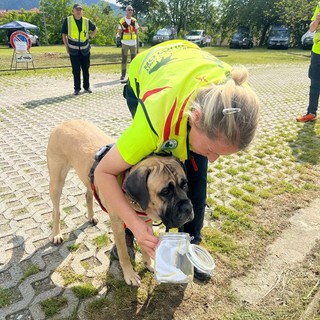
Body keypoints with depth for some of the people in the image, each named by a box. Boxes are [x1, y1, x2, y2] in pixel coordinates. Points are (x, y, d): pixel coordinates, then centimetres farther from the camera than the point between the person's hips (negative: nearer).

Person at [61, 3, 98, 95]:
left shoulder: (87, 21, 0)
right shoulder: (67, 21, -6)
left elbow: (95, 29, 18)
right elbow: (64, 34, 1)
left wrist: (91, 37, 7)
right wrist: (67, 47, -2)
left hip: (85, 50, 2)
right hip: (73, 50, -2)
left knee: (86, 69, 9)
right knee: (76, 70, 1)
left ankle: (86, 87, 21)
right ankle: (77, 88, 10)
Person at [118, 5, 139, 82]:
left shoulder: (134, 21, 8)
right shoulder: (122, 21, -3)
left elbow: (136, 31, 14)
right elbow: (119, 32, 2)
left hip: (133, 42, 4)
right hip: (125, 42, -3)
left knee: (134, 59, 9)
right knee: (124, 59, -1)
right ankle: (123, 75, 4)